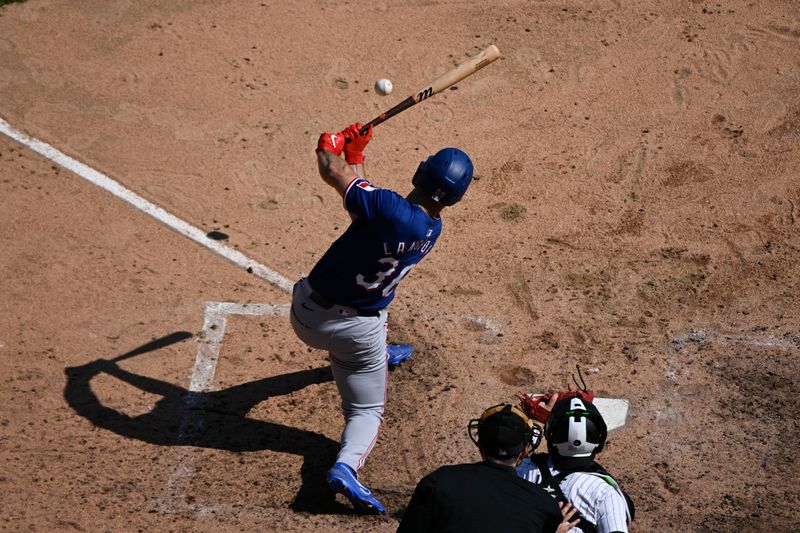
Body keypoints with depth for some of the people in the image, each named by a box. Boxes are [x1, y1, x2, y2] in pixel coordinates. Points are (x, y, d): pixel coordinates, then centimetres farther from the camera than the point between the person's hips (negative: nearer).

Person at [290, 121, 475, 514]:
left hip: (305, 315, -1)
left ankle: (380, 356, 60)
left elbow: (331, 170, -20)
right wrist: (356, 152, 11)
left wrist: (334, 143, 2)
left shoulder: (386, 207, -27)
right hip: (358, 330, 1)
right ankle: (346, 465, -18)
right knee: (367, 410, 12)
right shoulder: (432, 230, -7)